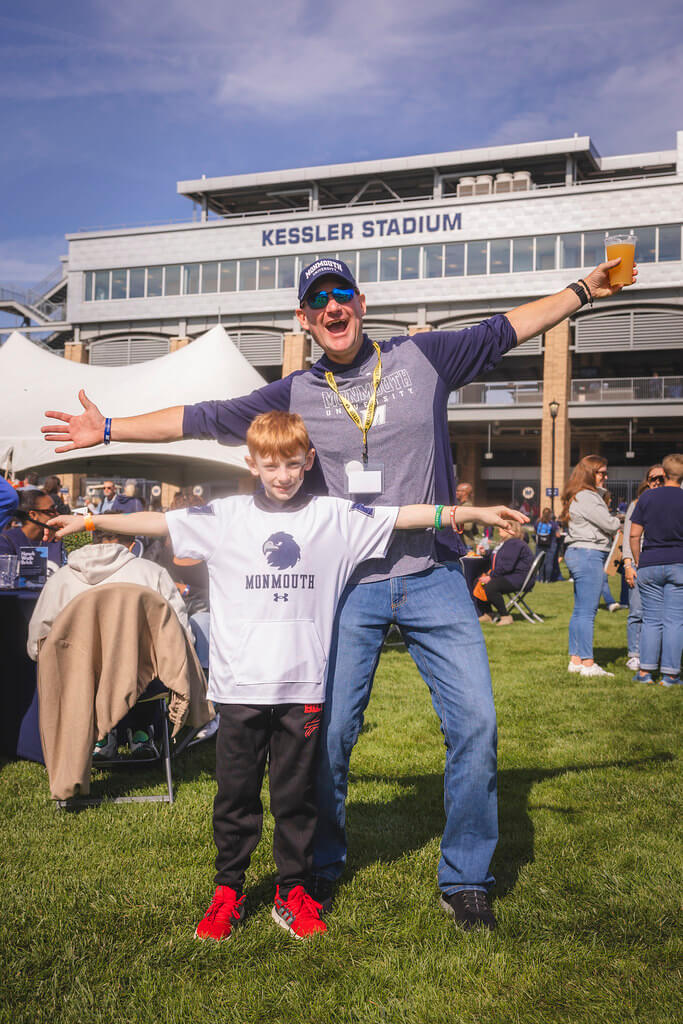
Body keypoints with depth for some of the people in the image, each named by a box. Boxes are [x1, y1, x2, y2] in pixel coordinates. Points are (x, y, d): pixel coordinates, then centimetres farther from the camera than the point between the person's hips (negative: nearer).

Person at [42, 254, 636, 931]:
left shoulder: (424, 357, 6)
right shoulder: (295, 394, 8)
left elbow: (507, 329, 14)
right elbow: (202, 418, 10)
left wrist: (583, 289, 14)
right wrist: (108, 429, 10)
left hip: (433, 578, 0)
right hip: (348, 588, 0)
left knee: (475, 721, -4)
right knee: (329, 733, 4)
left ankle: (464, 879, 15)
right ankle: (322, 868, 29)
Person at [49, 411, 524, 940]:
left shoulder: (336, 517, 4)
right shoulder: (224, 517, 4)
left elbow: (404, 515, 4)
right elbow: (156, 522, 5)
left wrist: (468, 512, 1)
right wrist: (89, 520, 2)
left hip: (303, 684, 0)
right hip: (240, 684, 0)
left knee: (297, 796, 9)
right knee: (235, 794, 9)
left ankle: (294, 891, 26)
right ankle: (228, 892, 25)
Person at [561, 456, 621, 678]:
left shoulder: (586, 496, 18)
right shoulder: (586, 497, -15)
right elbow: (610, 525, -13)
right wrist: (618, 522, 7)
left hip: (579, 553, 11)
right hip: (588, 554, -11)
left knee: (580, 610, 13)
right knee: (587, 612, -8)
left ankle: (575, 660, 18)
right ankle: (588, 664, -5)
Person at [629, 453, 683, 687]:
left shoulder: (647, 497, 1)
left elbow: (634, 535, 1)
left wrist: (638, 562, 11)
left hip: (649, 564, 2)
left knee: (651, 619, 9)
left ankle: (645, 670, 8)